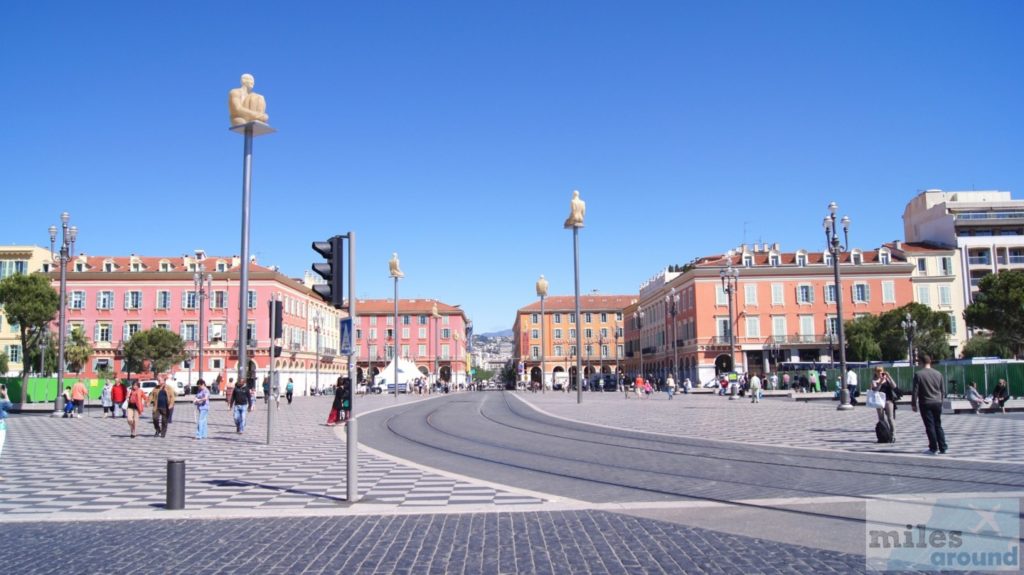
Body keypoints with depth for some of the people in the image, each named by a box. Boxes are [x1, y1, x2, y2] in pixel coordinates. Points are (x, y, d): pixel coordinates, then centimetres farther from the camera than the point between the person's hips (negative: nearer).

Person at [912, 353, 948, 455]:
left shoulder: (918, 374, -11)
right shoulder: (938, 374, 4)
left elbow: (915, 391, -11)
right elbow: (943, 389, 10)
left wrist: (913, 404, -2)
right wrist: (940, 401, 20)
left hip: (925, 404, -5)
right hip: (937, 403, 5)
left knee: (930, 426, 1)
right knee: (938, 426, 13)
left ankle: (933, 448, 4)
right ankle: (942, 447, 13)